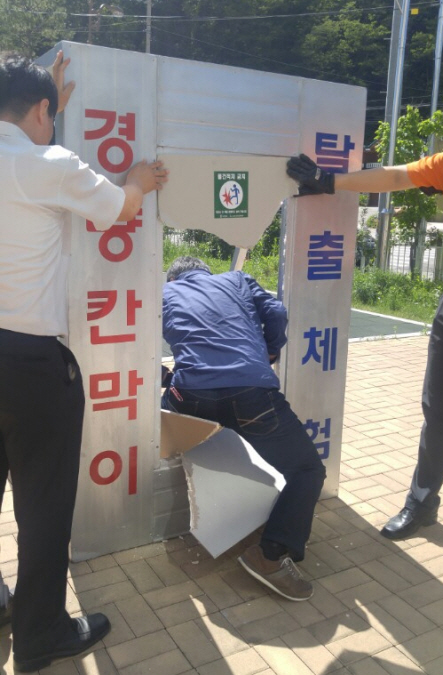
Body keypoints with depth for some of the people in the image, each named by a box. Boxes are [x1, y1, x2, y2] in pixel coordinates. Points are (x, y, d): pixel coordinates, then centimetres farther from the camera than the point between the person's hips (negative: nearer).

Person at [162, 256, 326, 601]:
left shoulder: (164, 293, 26)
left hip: (192, 400, 2)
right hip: (252, 395, -1)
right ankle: (273, 554, -7)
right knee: (308, 470, 13)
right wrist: (268, 357, 28)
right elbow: (276, 314, 13)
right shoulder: (236, 279, 25)